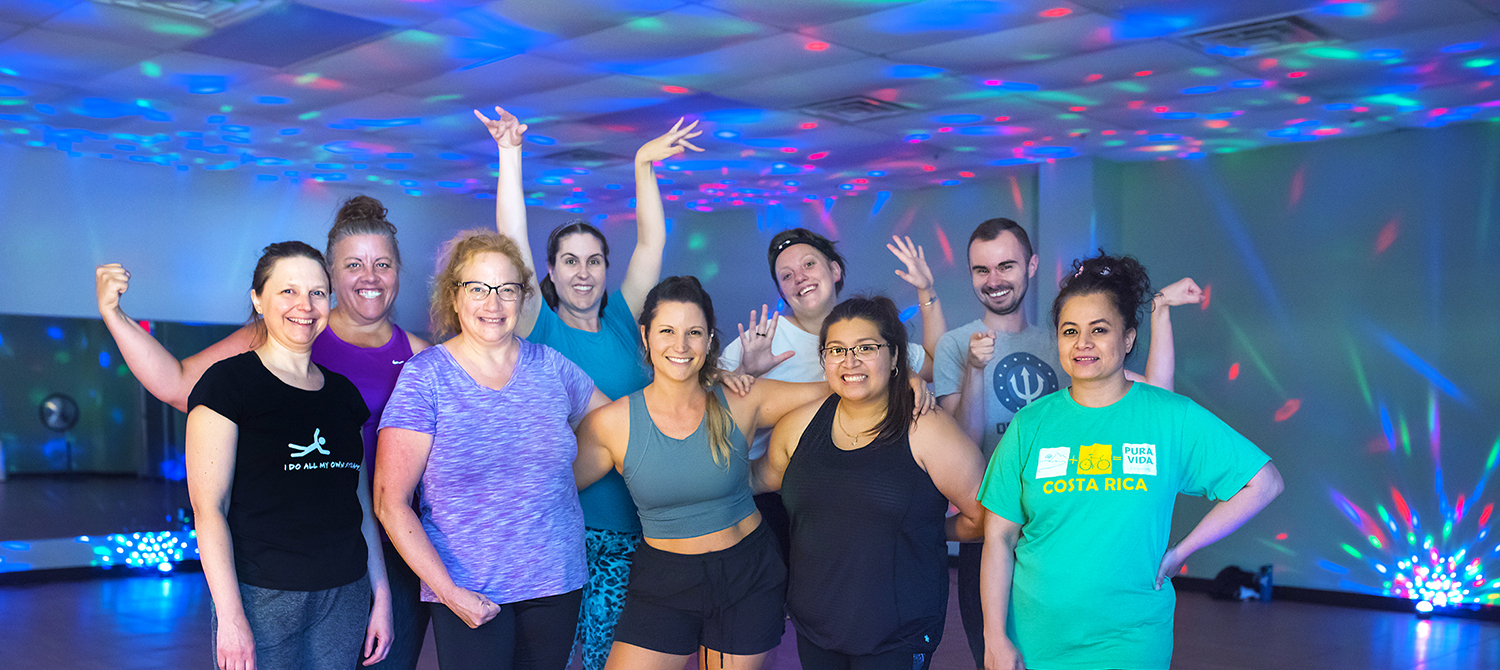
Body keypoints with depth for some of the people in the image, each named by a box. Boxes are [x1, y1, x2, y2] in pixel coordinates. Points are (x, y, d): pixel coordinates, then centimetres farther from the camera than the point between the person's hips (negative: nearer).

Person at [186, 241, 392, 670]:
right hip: (262, 598, -5)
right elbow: (208, 508, -10)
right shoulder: (228, 383, -5)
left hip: (345, 599, 5)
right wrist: (230, 616, -16)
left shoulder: (343, 393, 11)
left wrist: (381, 595, 10)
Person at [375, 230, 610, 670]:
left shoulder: (550, 367, 3)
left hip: (557, 581, 3)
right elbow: (391, 503, -9)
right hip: (468, 593, -3)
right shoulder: (425, 377, -7)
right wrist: (448, 592, -14)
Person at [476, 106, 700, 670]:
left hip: (630, 522, 3)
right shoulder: (541, 328, -1)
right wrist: (510, 155, -14)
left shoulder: (622, 320, 8)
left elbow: (652, 241, 6)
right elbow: (512, 241, -9)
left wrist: (643, 165, 2)